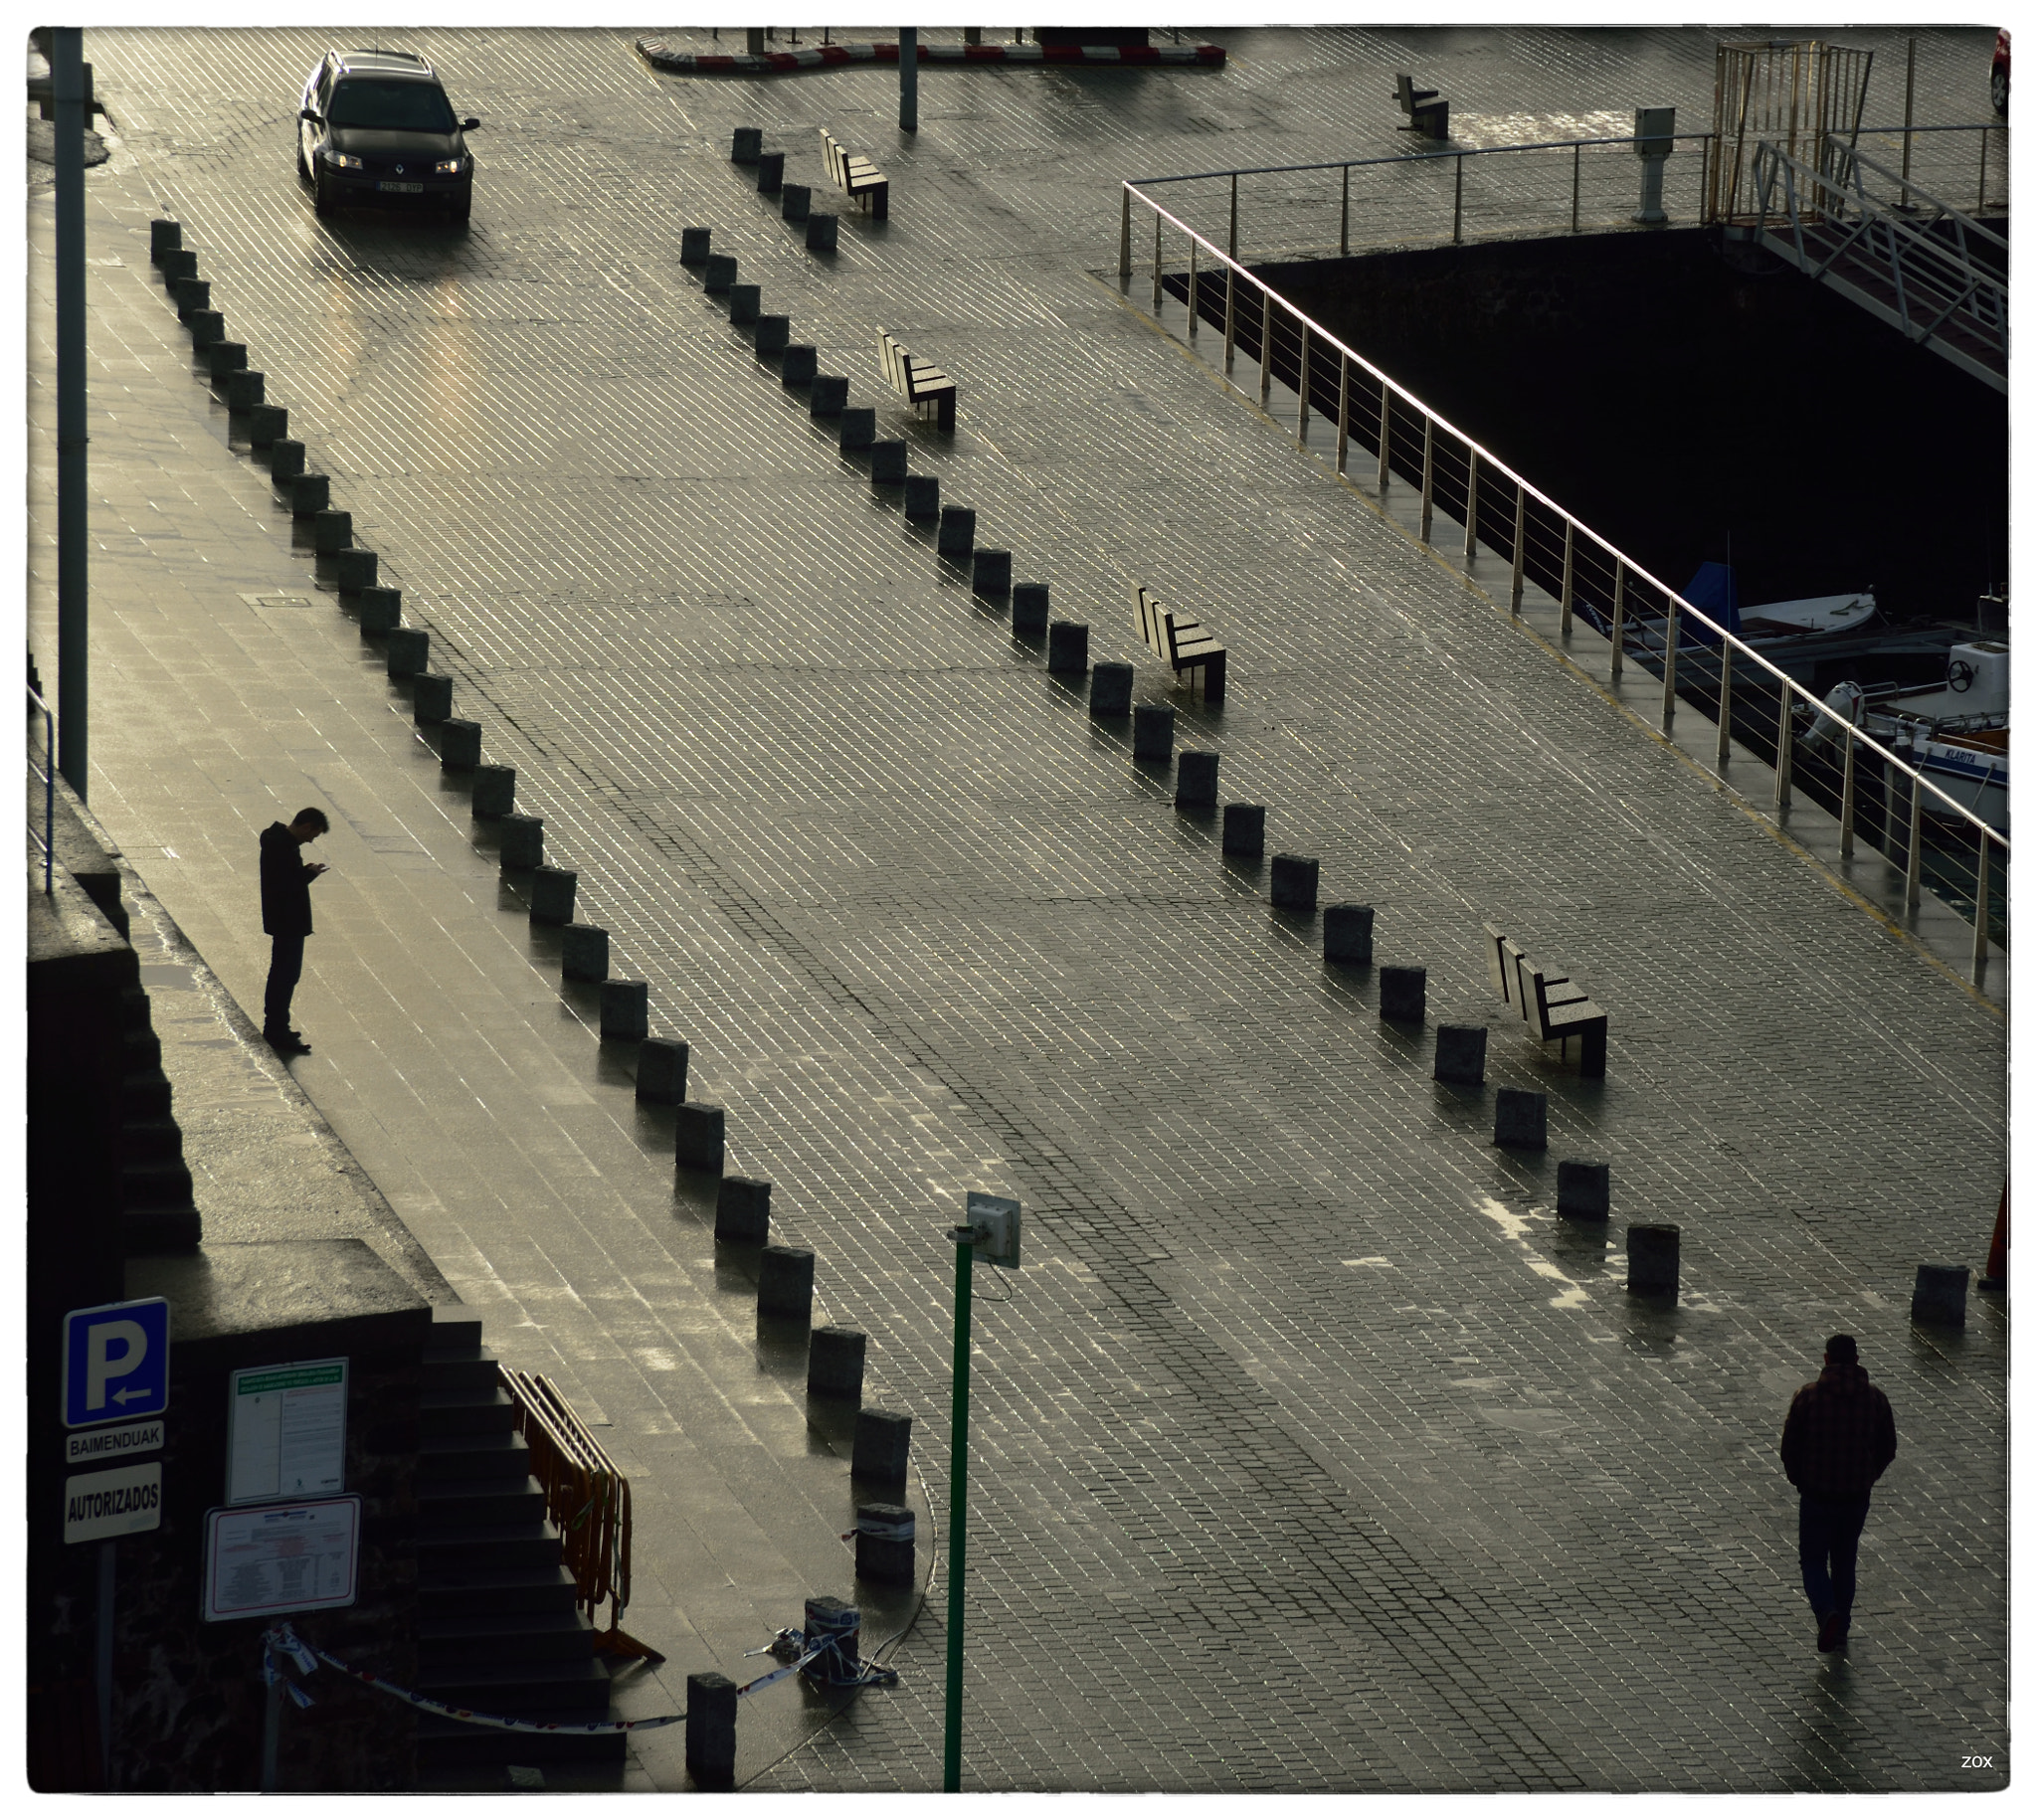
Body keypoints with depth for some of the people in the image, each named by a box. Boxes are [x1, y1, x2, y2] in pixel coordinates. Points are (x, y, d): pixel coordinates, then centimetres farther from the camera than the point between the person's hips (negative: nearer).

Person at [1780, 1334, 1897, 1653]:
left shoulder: (1807, 1397, -10)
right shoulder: (1875, 1399, -3)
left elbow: (1789, 1447, -5)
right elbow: (1888, 1449, 6)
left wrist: (1799, 1480, 13)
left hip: (1816, 1495, -3)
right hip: (1857, 1496, 3)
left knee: (1813, 1561, 8)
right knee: (1844, 1562, 19)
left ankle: (1828, 1613, -18)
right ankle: (1840, 1629, 25)